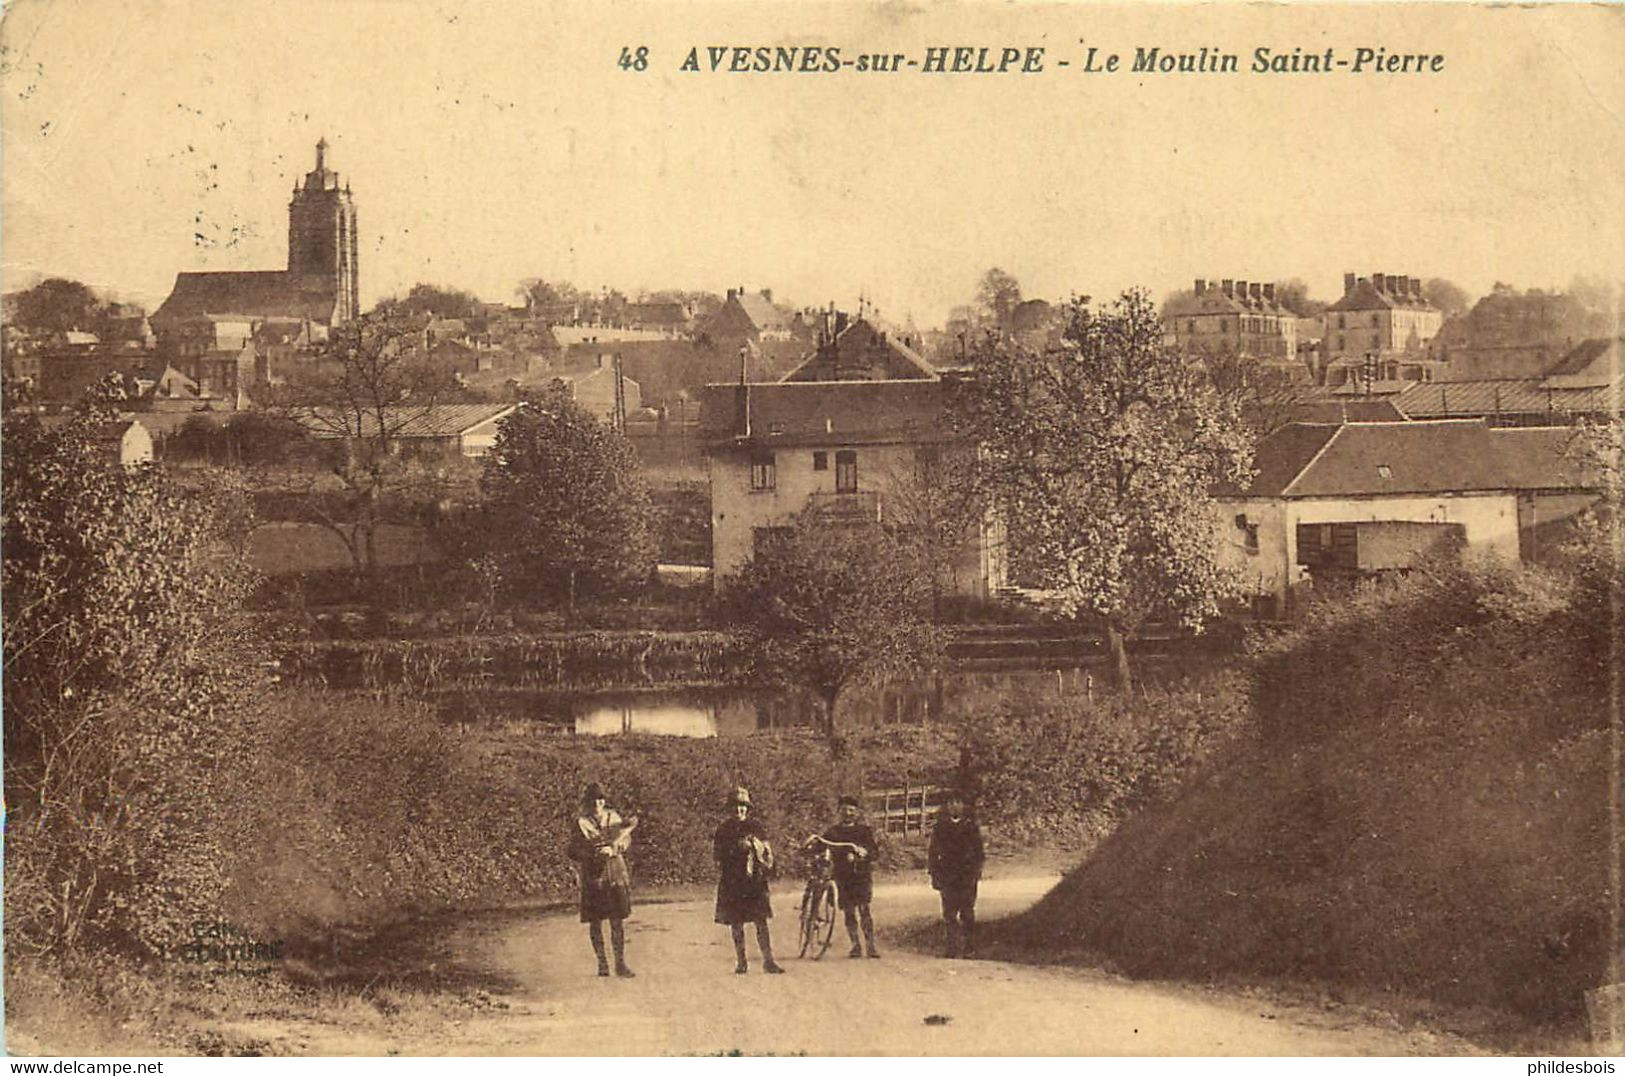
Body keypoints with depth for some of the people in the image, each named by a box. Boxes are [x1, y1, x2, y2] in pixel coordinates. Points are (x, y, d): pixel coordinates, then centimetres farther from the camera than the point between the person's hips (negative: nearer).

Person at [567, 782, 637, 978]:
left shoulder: (613, 818, 9)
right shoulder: (580, 824, -1)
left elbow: (625, 839, 3)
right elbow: (574, 851, -5)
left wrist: (612, 849, -16)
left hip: (615, 874, 2)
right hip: (593, 876, -2)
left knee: (617, 921, -1)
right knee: (595, 922, 2)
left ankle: (620, 963, 2)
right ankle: (602, 962, 12)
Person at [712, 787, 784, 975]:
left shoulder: (755, 827, 8)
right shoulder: (723, 829, 9)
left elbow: (767, 851, 13)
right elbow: (717, 853, 12)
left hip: (754, 879, -1)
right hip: (731, 880, 1)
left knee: (761, 922, -6)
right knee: (736, 924, 2)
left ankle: (768, 961, -5)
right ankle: (741, 962, 9)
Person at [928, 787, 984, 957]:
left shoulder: (971, 827, 7)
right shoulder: (940, 827, 9)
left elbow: (978, 852, 6)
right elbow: (932, 852, 11)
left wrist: (975, 873, -4)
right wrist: (935, 875, 3)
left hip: (967, 878, -1)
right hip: (947, 877, 1)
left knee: (967, 914, -2)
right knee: (950, 914, -3)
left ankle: (969, 949, 2)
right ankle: (953, 948, -1)